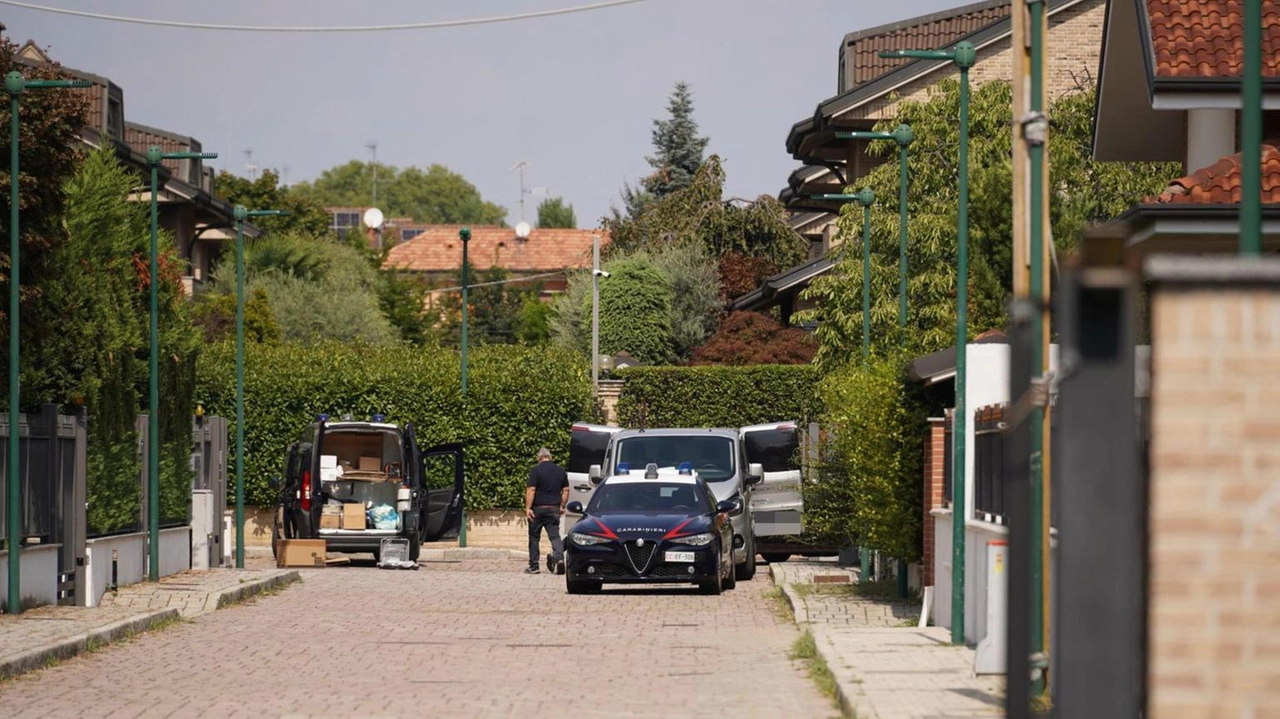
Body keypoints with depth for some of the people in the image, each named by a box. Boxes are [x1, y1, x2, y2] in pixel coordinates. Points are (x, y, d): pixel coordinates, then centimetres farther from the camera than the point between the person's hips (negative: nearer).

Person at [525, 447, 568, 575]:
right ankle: (559, 557, -24)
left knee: (534, 537, 8)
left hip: (538, 508, -3)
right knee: (555, 536, 2)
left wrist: (528, 508, -14)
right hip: (554, 509, 3)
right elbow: (566, 490, 9)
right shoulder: (560, 470, 7)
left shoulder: (536, 470, -8)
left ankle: (533, 566, 11)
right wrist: (562, 506, 18)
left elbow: (531, 490, -14)